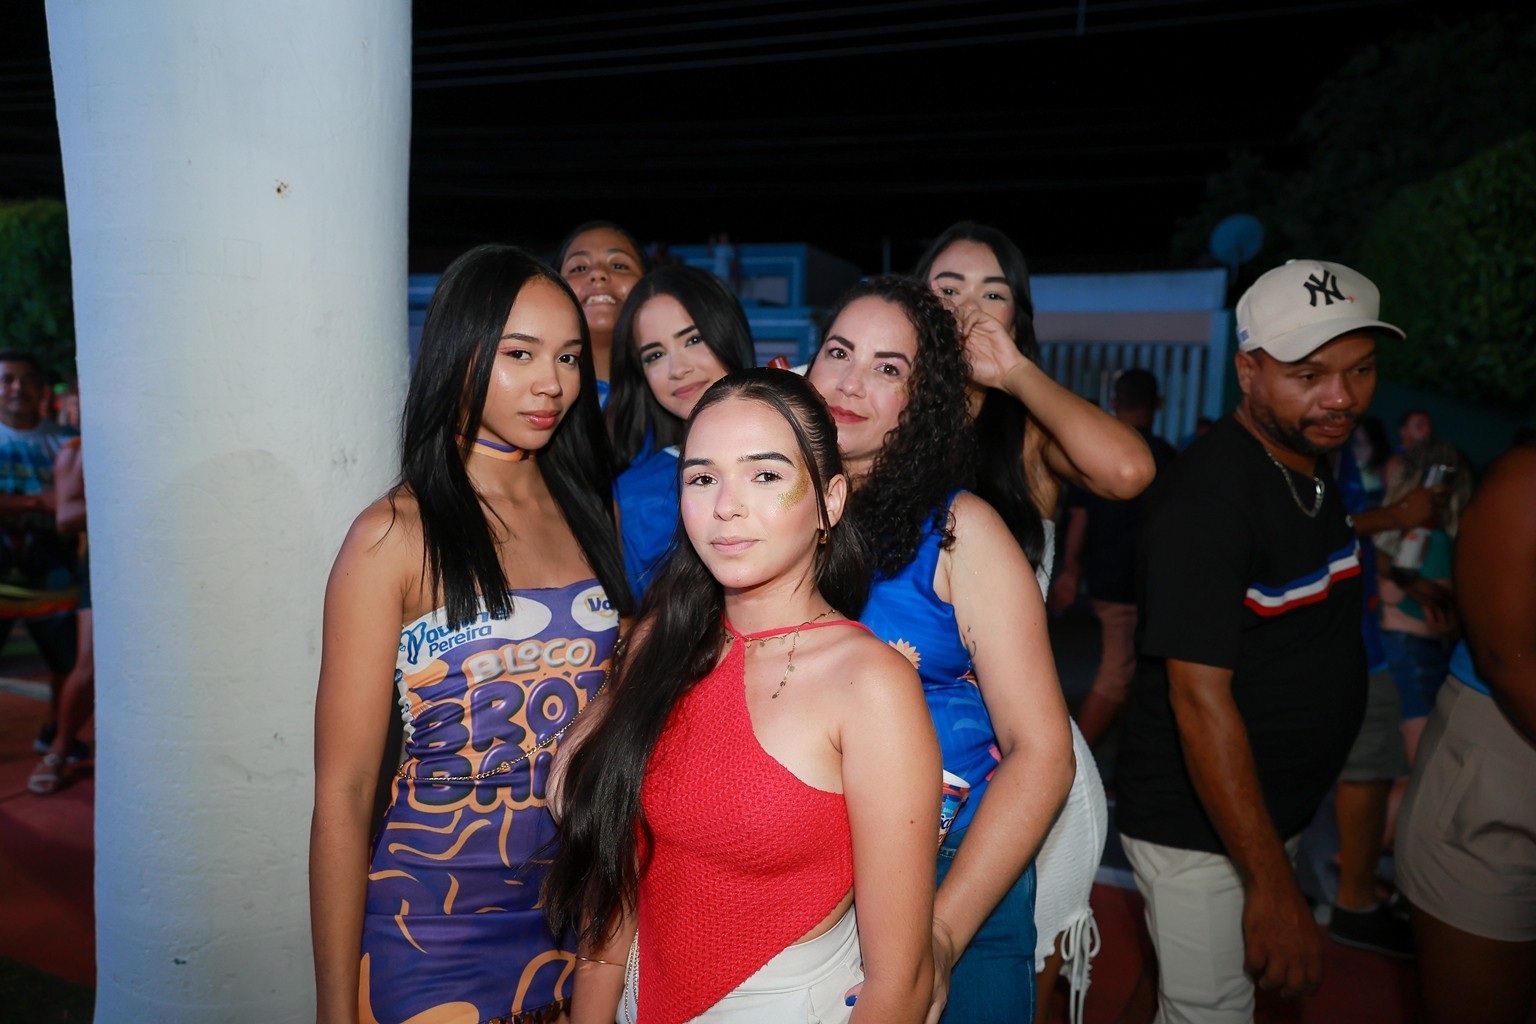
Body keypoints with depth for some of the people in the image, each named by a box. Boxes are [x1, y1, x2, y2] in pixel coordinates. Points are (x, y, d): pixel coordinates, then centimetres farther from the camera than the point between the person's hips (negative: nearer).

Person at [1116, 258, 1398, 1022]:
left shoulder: (1321, 459, 4)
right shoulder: (1208, 495, -24)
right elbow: (1200, 697, -26)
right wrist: (1272, 887, -25)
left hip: (1274, 810, 8)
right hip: (1199, 829, -8)